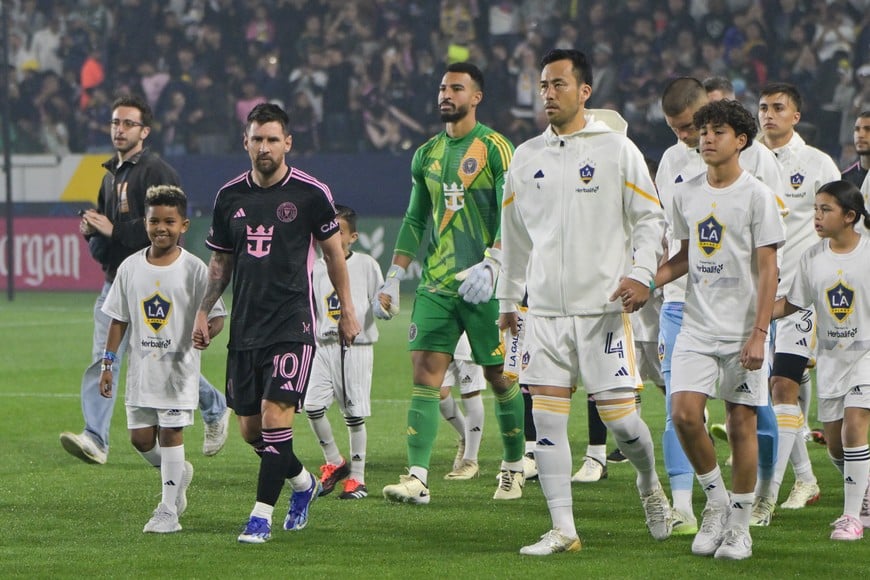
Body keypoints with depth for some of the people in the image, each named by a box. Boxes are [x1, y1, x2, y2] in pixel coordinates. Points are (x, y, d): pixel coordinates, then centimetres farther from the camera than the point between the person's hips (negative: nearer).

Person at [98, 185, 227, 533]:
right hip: (141, 365, 4)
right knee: (140, 437, 4)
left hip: (179, 365, -4)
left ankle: (168, 511, 1)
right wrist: (108, 363, 5)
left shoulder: (194, 269, -7)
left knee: (170, 432, -5)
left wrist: (206, 331, -29)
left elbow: (216, 317, -7)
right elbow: (119, 319, 9)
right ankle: (178, 473, 33)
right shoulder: (131, 268, 3)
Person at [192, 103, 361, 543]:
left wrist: (347, 311, 8)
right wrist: (203, 312, 9)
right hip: (245, 327, 5)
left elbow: (333, 251, 6)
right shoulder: (230, 197, 7)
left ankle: (261, 515, -9)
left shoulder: (310, 193, -4)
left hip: (292, 325, -5)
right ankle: (303, 483, 32)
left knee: (275, 416, -15)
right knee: (250, 428, 7)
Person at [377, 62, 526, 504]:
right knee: (426, 371, -7)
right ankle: (417, 478, -13)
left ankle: (514, 468, 21)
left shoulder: (495, 149, -4)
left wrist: (491, 264, -26)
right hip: (435, 284, 5)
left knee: (499, 375, 4)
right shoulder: (427, 154, 14)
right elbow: (414, 222, 20)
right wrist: (393, 280, 15)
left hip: (483, 285, -5)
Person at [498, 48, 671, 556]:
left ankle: (650, 485, 26)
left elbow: (650, 217, 1)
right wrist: (508, 299, 24)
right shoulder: (526, 158, 10)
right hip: (545, 310, 4)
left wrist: (641, 273, -13)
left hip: (604, 309, -4)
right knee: (548, 419, -3)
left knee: (620, 418, -5)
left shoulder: (616, 149, -1)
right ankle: (563, 529, 2)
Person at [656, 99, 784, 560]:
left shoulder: (757, 195, -6)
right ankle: (715, 499, 11)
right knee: (684, 413, -11)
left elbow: (767, 270, -8)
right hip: (697, 327, 4)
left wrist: (758, 334, -15)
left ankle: (739, 525, 10)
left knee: (741, 422, 0)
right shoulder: (686, 194, 8)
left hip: (741, 331, -4)